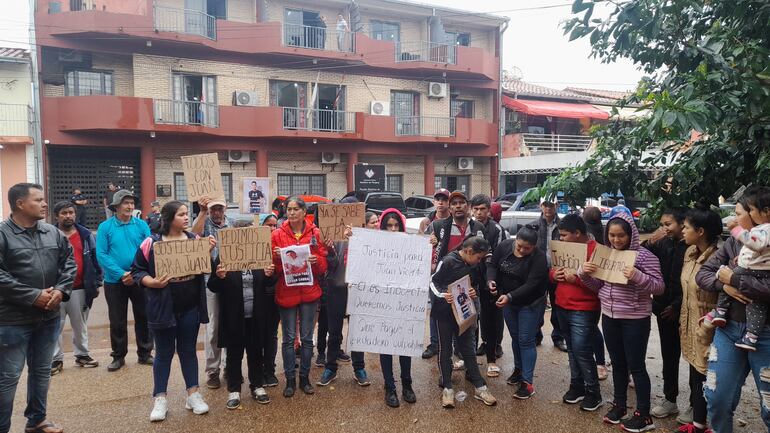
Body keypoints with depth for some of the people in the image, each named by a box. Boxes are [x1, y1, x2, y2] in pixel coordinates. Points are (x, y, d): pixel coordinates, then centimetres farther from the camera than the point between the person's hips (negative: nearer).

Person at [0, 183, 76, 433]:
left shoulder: (53, 233, 6)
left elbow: (69, 263, 9)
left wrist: (61, 290, -7)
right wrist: (33, 296, -19)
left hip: (49, 317, 6)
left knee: (42, 371, 18)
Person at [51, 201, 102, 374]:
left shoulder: (86, 235, 5)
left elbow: (95, 259, 8)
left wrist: (97, 283, 5)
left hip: (80, 288, 2)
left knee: (80, 324, 13)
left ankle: (82, 355, 24)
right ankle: (56, 359, 15)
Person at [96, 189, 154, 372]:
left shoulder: (141, 225, -1)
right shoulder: (105, 227, -4)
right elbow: (101, 255, -10)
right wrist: (121, 274, -19)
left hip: (139, 280, 1)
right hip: (115, 281, -1)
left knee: (143, 317, 9)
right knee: (117, 321, 10)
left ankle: (145, 353, 23)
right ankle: (118, 356, 24)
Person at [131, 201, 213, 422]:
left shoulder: (195, 239, 2)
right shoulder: (152, 243, -8)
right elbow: (137, 270, -3)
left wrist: (209, 251, -11)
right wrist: (152, 282, -20)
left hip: (190, 307, 3)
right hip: (163, 307, -2)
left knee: (188, 350, 12)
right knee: (164, 353, 8)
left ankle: (193, 394, 22)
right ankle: (160, 399, 18)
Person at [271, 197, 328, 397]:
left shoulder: (315, 233, 2)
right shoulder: (278, 234, 0)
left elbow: (323, 264, 3)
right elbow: (273, 266, 1)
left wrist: (316, 260, -18)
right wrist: (277, 257, -20)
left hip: (309, 291, 1)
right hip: (286, 292, -1)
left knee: (307, 338, 9)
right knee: (289, 338, 5)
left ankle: (304, 377, 24)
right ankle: (290, 379, 19)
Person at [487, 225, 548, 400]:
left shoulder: (539, 258, -24)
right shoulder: (504, 246, -10)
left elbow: (531, 285, -28)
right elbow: (493, 265, 1)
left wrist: (509, 297, -38)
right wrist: (491, 280, -19)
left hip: (530, 304, -5)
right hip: (507, 301, 5)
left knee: (526, 340, -3)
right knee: (515, 337, 17)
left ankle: (527, 382, 3)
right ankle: (518, 369, 35)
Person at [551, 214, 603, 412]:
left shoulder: (595, 250, -15)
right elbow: (553, 270, 18)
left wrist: (576, 278, -27)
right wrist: (554, 274, -4)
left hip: (584, 311, -7)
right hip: (562, 307, 8)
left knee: (582, 351, -4)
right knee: (572, 350, 16)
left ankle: (593, 392, 13)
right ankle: (576, 386, 29)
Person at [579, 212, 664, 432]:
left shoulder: (644, 255, -13)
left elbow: (659, 286, -13)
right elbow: (597, 286, 11)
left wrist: (637, 276, -30)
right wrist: (585, 274, -9)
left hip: (635, 319, -6)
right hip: (609, 317, 6)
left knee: (636, 366, 3)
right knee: (618, 364, 17)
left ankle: (643, 415, 15)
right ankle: (619, 405, 31)